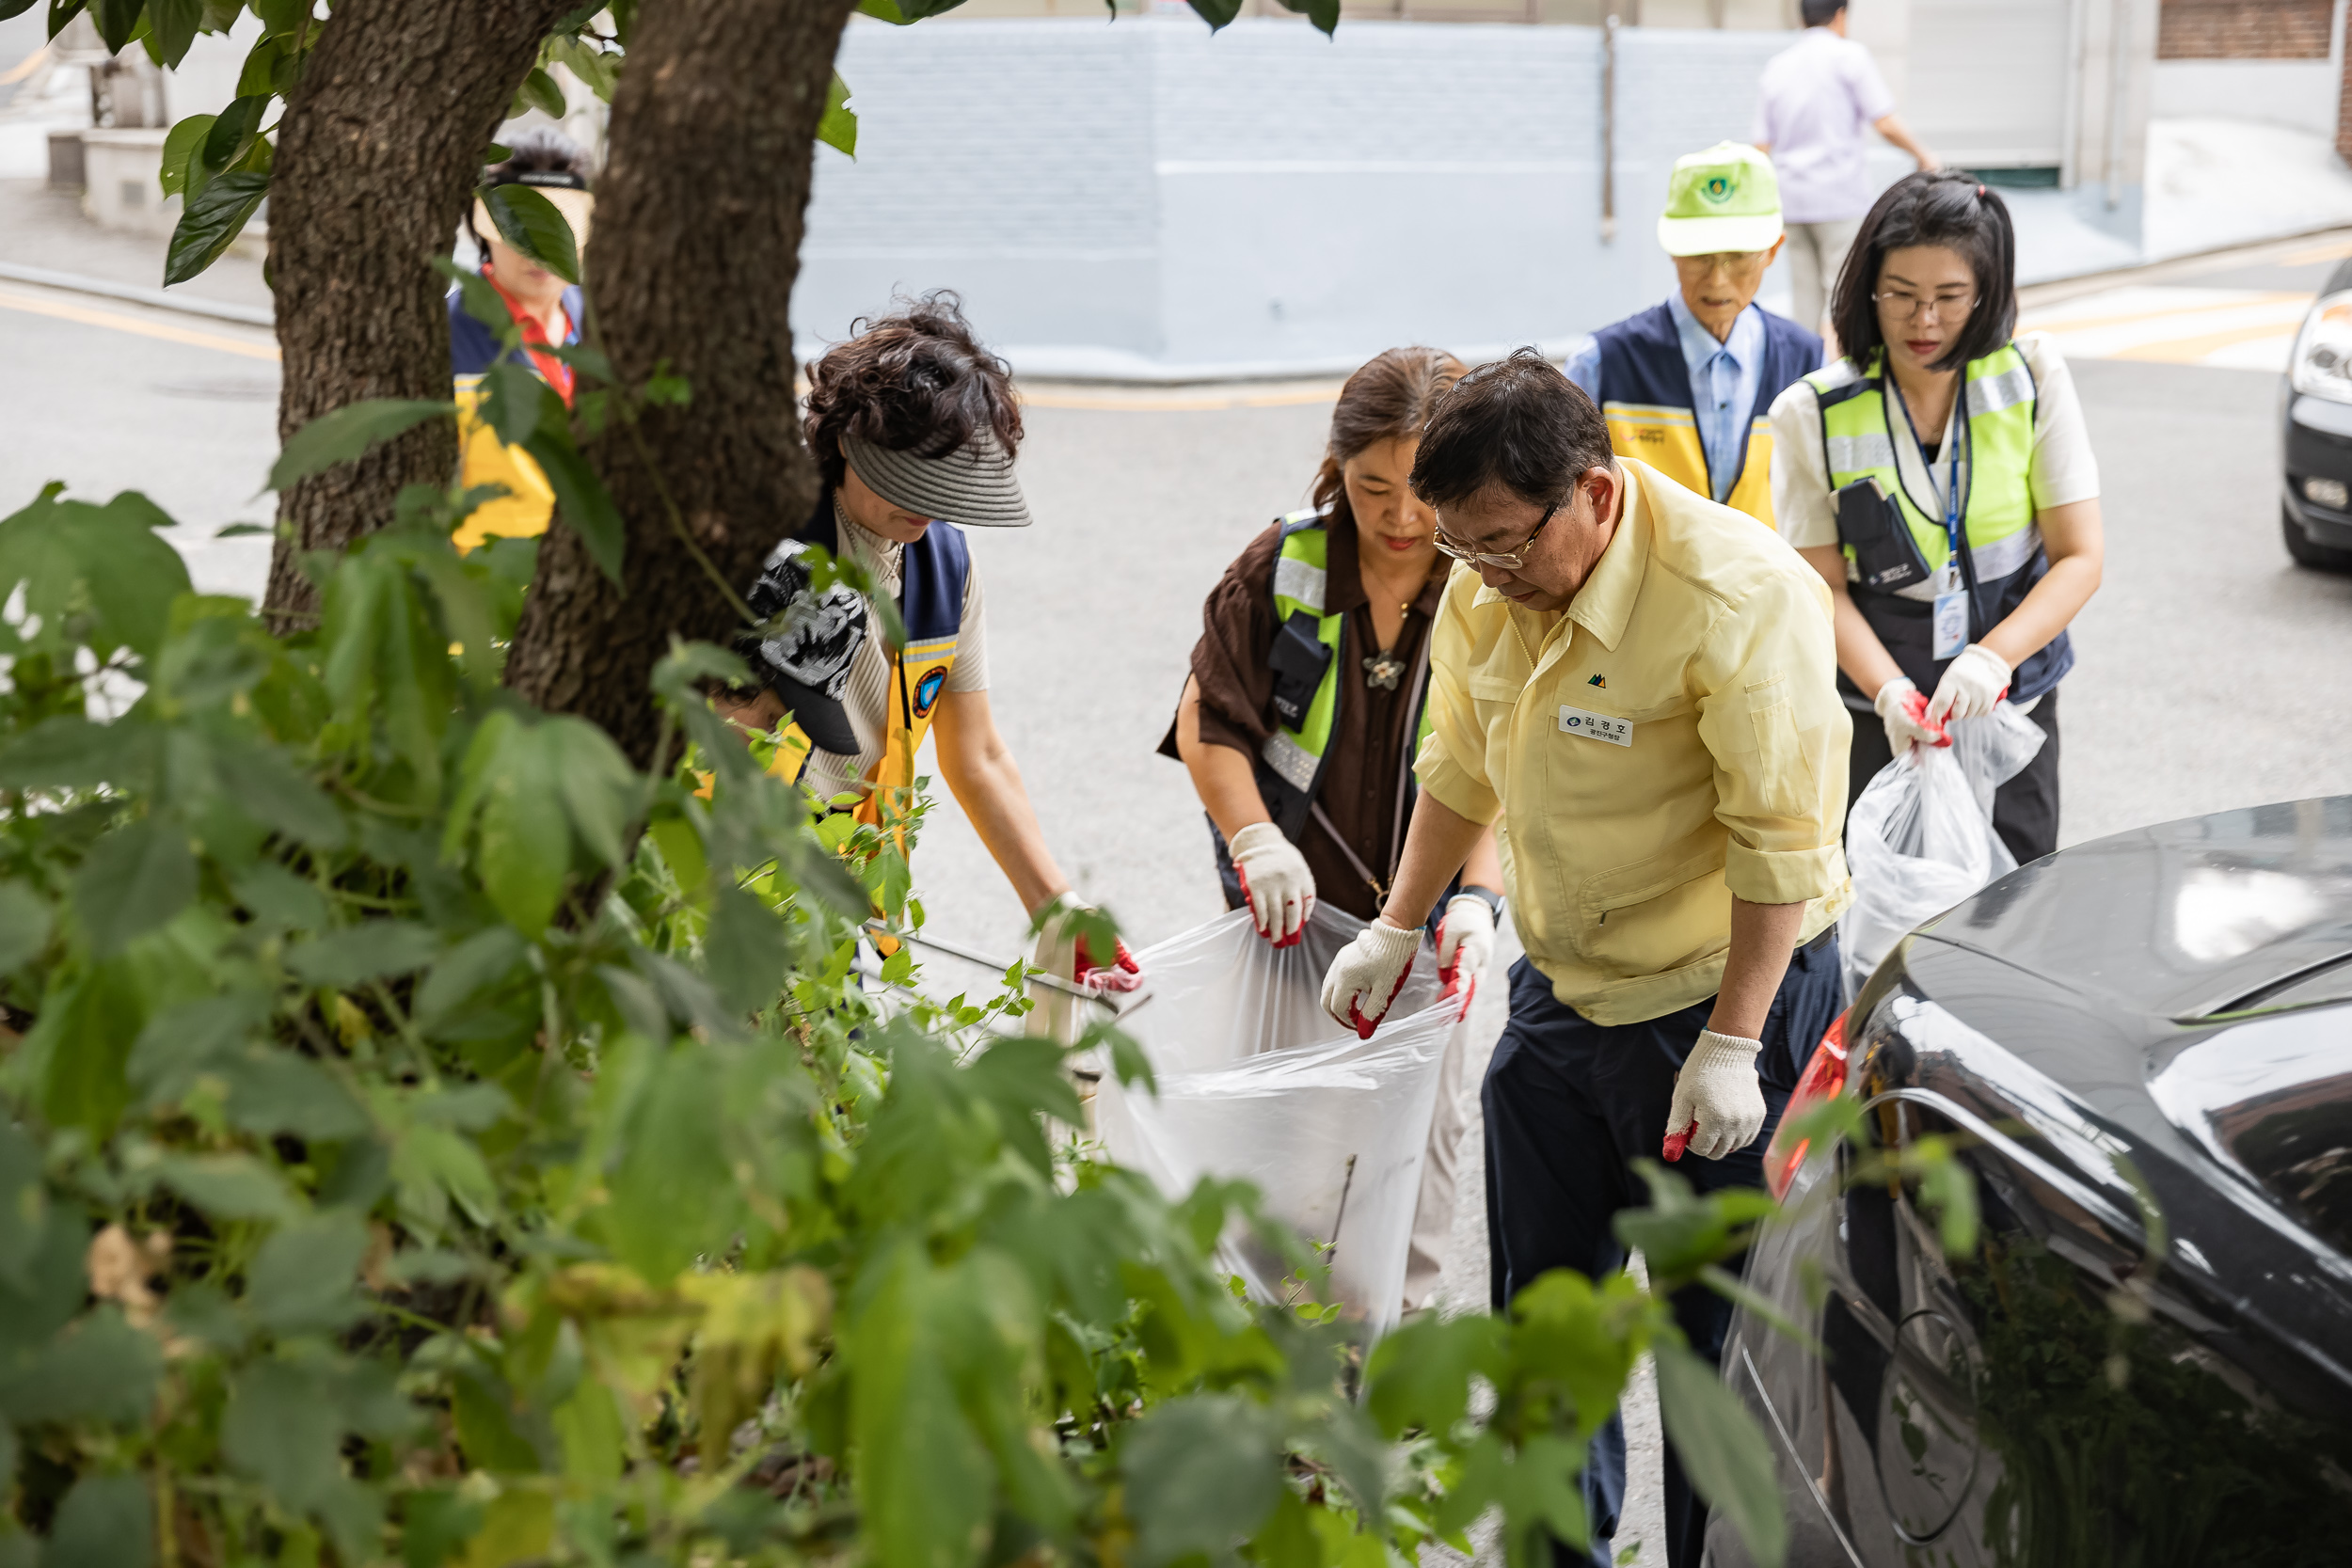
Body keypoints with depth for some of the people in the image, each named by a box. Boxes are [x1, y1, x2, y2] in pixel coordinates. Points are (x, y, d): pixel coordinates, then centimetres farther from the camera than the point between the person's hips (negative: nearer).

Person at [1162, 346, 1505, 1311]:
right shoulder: (1282, 567, -7)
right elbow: (1208, 721, -4)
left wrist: (1477, 894, -22)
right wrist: (1254, 838, -19)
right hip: (1292, 902, 0)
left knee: (1420, 1115, 8)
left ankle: (1401, 1318, 25)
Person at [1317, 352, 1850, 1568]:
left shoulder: (1736, 596, -25)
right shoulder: (1485, 588, -3)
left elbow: (1782, 840, -22)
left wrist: (1729, 1046, -21)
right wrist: (1396, 929, 15)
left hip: (1719, 995, -7)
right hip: (1558, 988, 7)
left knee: (1716, 1330, 2)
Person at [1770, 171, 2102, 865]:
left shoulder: (2033, 377, -5)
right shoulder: (1813, 414, -7)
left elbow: (2079, 558, -7)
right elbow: (1824, 588, -6)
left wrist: (1993, 656, -23)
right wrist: (1889, 691, -23)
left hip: (2011, 706, 1)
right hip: (1875, 721, -1)